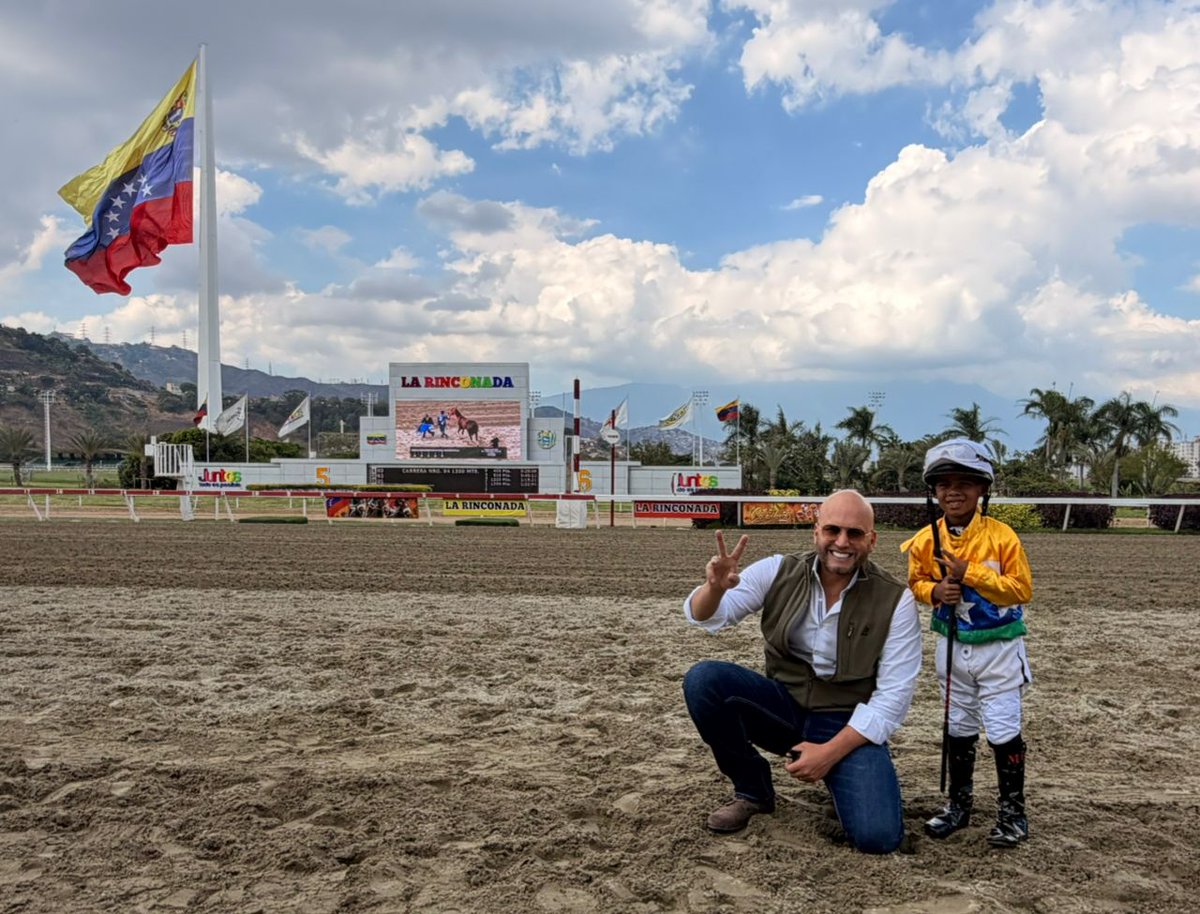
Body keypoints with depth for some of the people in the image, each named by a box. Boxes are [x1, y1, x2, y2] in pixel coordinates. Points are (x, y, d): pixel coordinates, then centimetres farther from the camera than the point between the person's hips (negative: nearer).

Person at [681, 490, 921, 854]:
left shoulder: (895, 600, -11)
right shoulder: (779, 572, -7)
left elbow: (893, 696, -11)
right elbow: (705, 616, -12)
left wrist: (830, 752, -19)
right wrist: (715, 587, -37)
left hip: (851, 727, -2)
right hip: (783, 707, 3)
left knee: (878, 836, -25)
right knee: (703, 679, -23)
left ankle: (838, 777, 12)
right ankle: (752, 789, 0)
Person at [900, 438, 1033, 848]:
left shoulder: (1001, 535, -16)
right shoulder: (926, 540, -5)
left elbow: (1022, 588, -17)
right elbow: (917, 581, 7)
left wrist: (970, 574, -25)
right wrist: (935, 592, -15)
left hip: (998, 646, -4)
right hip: (952, 645, 4)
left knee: (1003, 730, -2)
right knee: (957, 729, 15)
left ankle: (1013, 811, 16)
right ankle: (959, 804, 30)